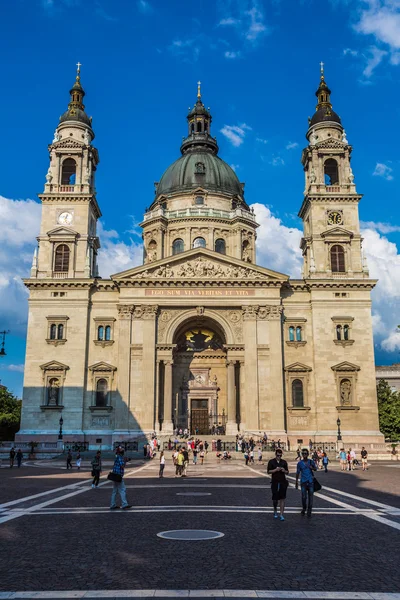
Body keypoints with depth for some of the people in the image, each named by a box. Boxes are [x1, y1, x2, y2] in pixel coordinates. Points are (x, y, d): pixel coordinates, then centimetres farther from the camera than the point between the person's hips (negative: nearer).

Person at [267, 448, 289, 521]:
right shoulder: (271, 462, 1)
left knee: (282, 499, -4)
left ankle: (281, 514, 0)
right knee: (275, 498, 6)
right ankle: (275, 511, 31)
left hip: (283, 482, 1)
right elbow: (268, 471, -3)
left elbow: (287, 472, 12)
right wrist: (276, 470, -16)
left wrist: (284, 471, -10)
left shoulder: (284, 462, 8)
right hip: (275, 482, -1)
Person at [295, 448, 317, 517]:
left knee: (310, 496, 0)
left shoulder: (311, 462, 4)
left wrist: (311, 467, -29)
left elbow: (315, 469, -7)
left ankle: (309, 511, 10)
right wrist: (296, 482, 8)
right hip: (303, 482, 0)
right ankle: (304, 508, 22)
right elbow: (298, 473, 7)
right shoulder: (299, 463, 3)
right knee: (303, 497, -2)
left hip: (310, 481, 0)